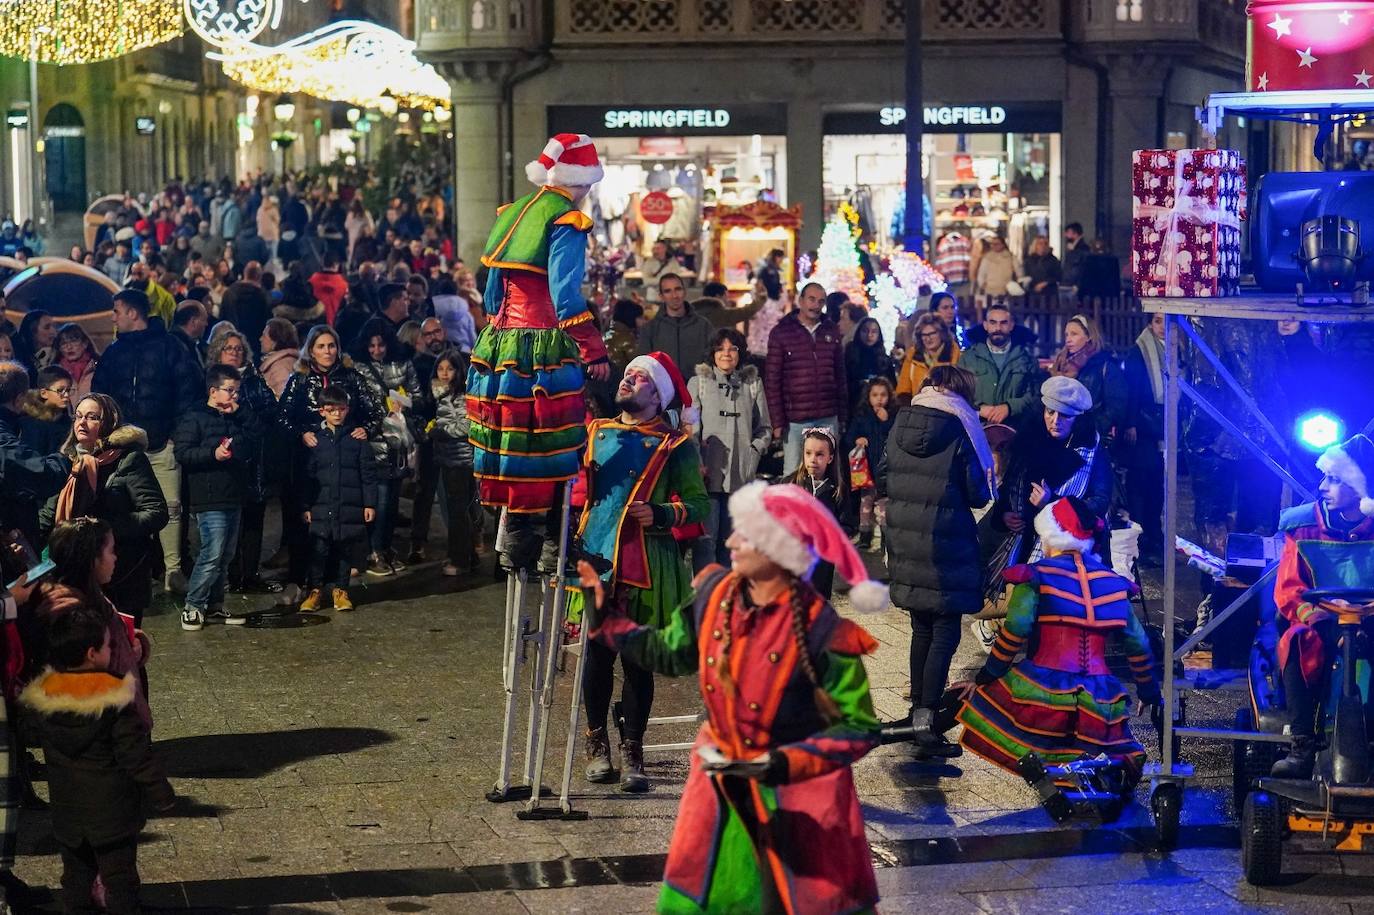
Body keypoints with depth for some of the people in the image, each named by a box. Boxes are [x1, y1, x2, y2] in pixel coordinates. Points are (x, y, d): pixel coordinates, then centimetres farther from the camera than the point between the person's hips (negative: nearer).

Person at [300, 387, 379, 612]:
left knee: (345, 551, 6)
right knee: (319, 550, 0)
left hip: (350, 507, 0)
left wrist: (370, 503, -1)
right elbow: (308, 474, 6)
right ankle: (314, 590, 10)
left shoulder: (356, 438, 3)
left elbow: (368, 473, 4)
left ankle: (339, 589, 18)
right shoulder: (315, 439, 4)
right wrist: (306, 505, 3)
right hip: (322, 507, 0)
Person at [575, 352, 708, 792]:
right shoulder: (596, 433, 13)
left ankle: (632, 751, 10)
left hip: (645, 568, -3)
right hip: (595, 559, 3)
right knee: (597, 654, 6)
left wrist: (661, 515, -19)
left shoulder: (675, 445, 1)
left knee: (637, 661, 1)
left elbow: (698, 503, -3)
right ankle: (597, 744, 20)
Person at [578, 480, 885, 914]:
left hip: (800, 788, -5)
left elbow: (859, 728, -19)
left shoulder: (818, 631, -25)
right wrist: (605, 618, 7)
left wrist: (786, 764, -29)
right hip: (722, 780, 5)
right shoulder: (715, 593, -8)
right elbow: (668, 653, 11)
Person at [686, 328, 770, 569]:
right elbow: (689, 427, 1)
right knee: (706, 538, -8)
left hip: (741, 475, 2)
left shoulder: (753, 384, 12)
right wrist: (697, 464, -10)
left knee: (730, 540, 7)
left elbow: (764, 429, 16)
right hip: (708, 473, -2)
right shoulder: (698, 382, 6)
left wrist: (754, 452, 0)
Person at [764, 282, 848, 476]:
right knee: (792, 474, -1)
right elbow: (772, 381, -3)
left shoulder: (832, 332, 10)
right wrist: (777, 422, -7)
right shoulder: (781, 333, -1)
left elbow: (840, 376, 14)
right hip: (795, 420, -3)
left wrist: (843, 416, 11)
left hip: (828, 419, 3)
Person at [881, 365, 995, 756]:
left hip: (906, 542, 6)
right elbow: (978, 493, -11)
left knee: (922, 629, 19)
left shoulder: (900, 426, 3)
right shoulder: (960, 431, -13)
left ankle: (918, 710, 27)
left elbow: (883, 480, 9)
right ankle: (926, 725, -9)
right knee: (945, 634, -2)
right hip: (946, 545, -6)